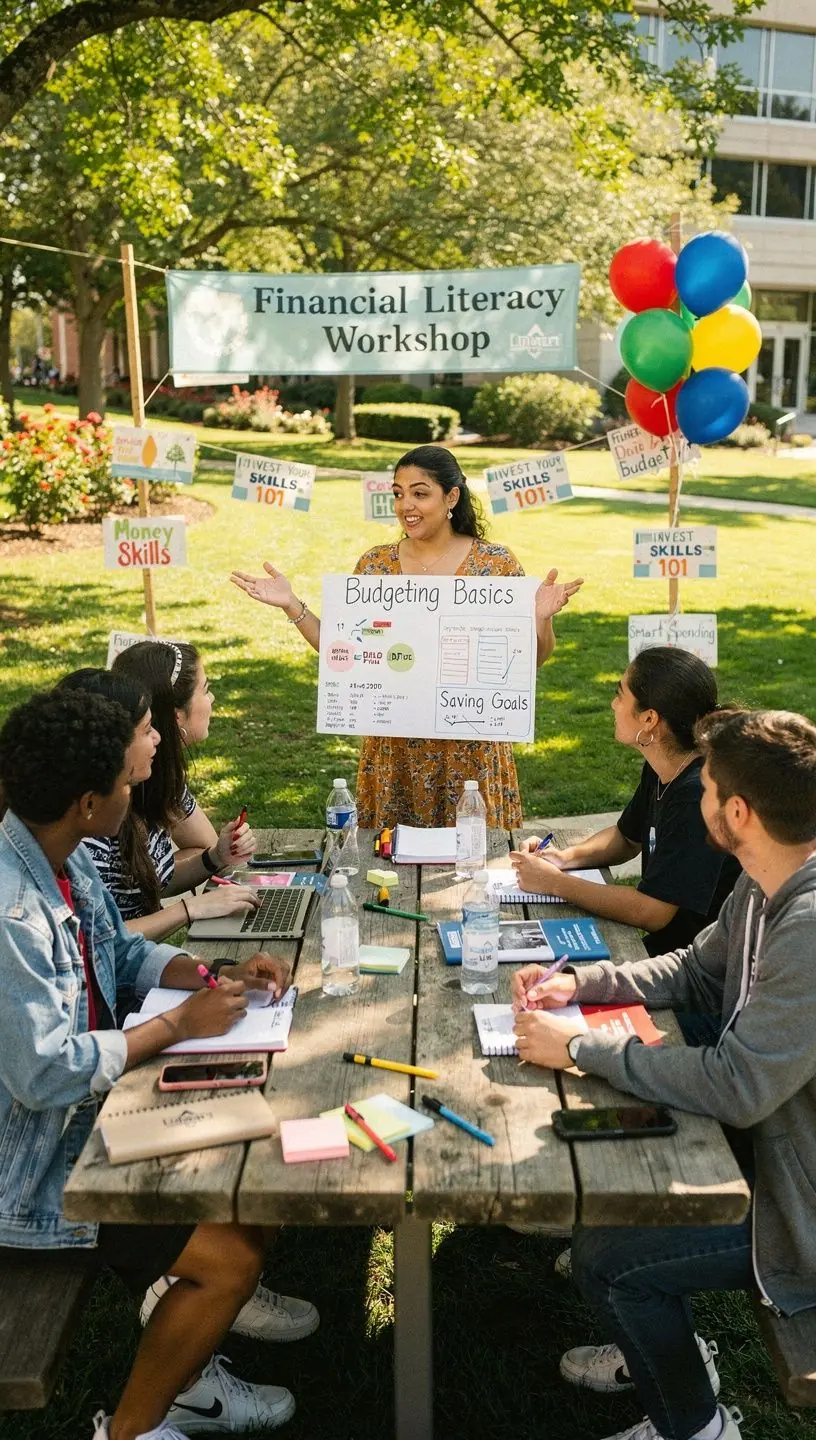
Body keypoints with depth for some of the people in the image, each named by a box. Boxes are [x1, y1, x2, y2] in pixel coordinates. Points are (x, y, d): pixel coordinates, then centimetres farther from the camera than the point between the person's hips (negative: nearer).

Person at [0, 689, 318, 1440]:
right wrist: (179, 1023, -20)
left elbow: (120, 952, 12)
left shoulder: (64, 856, -2)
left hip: (81, 1114, 9)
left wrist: (217, 976, -3)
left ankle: (184, 1373, 26)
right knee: (234, 1252, -12)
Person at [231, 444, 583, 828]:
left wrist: (540, 618, -21)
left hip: (471, 750, -2)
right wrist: (292, 606, -3)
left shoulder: (495, 563, -4)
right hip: (394, 750, 2)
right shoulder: (374, 565, 3)